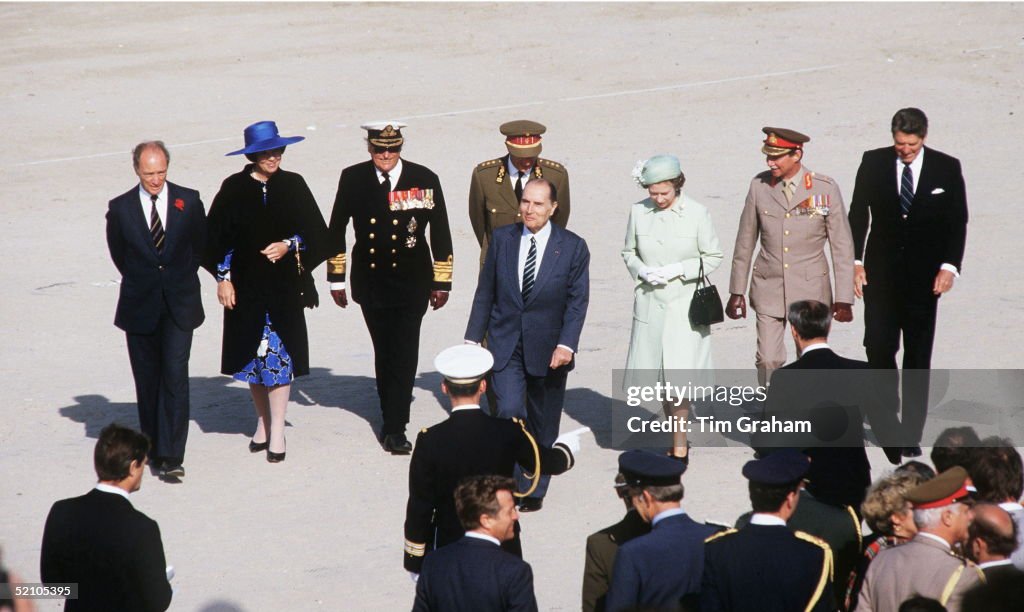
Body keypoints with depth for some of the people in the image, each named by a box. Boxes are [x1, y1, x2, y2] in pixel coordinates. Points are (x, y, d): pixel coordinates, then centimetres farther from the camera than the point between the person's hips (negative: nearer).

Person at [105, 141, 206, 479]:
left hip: (179, 306, -1)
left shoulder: (189, 201, -1)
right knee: (147, 382, 7)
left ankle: (171, 457, -12)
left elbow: (200, 245, 13)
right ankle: (154, 448, 21)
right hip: (140, 307, 1)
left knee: (175, 377, -12)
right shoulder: (120, 208, -2)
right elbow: (118, 253, 13)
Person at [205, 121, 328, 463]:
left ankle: (277, 431, -2)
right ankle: (263, 422, 24)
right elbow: (218, 238, 3)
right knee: (254, 355, 8)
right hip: (246, 285, 1)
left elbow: (315, 232, 4)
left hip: (283, 285, -1)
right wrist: (223, 278, -3)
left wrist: (289, 245, -12)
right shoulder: (234, 189, 0)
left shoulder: (293, 185, 2)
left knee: (278, 354, -5)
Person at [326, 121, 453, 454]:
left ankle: (395, 429, -6)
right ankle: (393, 418, 27)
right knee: (383, 352, 11)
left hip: (411, 281, -2)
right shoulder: (352, 179, -1)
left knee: (403, 353, -9)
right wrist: (336, 277, 9)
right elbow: (336, 229, 9)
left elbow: (440, 233, 2)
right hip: (371, 281, 2)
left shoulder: (424, 180, -5)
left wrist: (442, 281, 3)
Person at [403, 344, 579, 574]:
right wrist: (566, 449, 34)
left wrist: (416, 562, 1)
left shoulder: (430, 441, -15)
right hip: (503, 550, 1)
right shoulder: (508, 433, -11)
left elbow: (419, 506, -9)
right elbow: (546, 462, 9)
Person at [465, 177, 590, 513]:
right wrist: (473, 337, 5)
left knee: (543, 424, 10)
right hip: (506, 344, 0)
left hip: (548, 349, 0)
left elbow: (577, 301, -7)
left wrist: (566, 345, -17)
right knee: (509, 413, -16)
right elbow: (485, 292, 7)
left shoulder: (573, 247, -4)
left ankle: (535, 491, 25)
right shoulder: (502, 239, 2)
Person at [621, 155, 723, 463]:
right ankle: (678, 439, 24)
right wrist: (641, 270, -8)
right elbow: (628, 252, 13)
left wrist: (678, 269, -13)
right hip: (650, 303, 3)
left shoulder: (697, 213, -6)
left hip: (685, 303, -3)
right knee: (658, 377, 8)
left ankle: (679, 448, -3)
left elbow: (712, 257, 0)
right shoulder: (638, 212, 2)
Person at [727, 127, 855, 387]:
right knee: (768, 360, -4)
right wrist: (737, 292, 8)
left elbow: (842, 246, -3)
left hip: (810, 288, -1)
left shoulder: (825, 188, -7)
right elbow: (745, 241, 7)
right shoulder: (760, 185, -1)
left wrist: (843, 299, -6)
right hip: (769, 287, 1)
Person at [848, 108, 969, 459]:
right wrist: (855, 260, -4)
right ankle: (887, 413, 23)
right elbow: (857, 214, 4)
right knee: (878, 347, -4)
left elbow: (957, 222, 1)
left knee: (918, 356, 1)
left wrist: (949, 266, -11)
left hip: (924, 275, -1)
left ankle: (911, 435, 6)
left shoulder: (946, 169, -2)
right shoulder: (873, 163, 0)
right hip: (881, 271, 1)